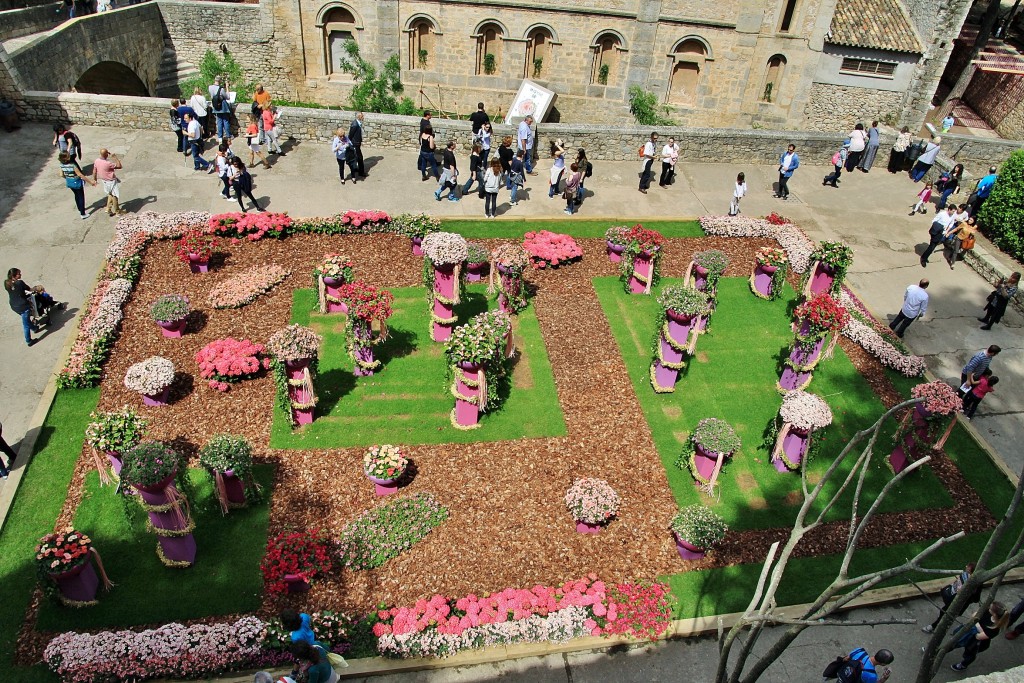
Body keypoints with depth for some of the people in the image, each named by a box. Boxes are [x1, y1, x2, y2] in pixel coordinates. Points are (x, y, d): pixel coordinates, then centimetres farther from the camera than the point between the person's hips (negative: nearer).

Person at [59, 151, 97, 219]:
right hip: (77, 182, -7)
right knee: (81, 197, 9)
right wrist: (90, 181, -21)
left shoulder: (62, 165, -8)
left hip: (69, 183, 7)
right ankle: (83, 214, 16)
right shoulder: (72, 165, -30)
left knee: (77, 195, 28)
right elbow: (80, 175, -27)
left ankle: (80, 210, 45)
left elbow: (62, 175, 3)